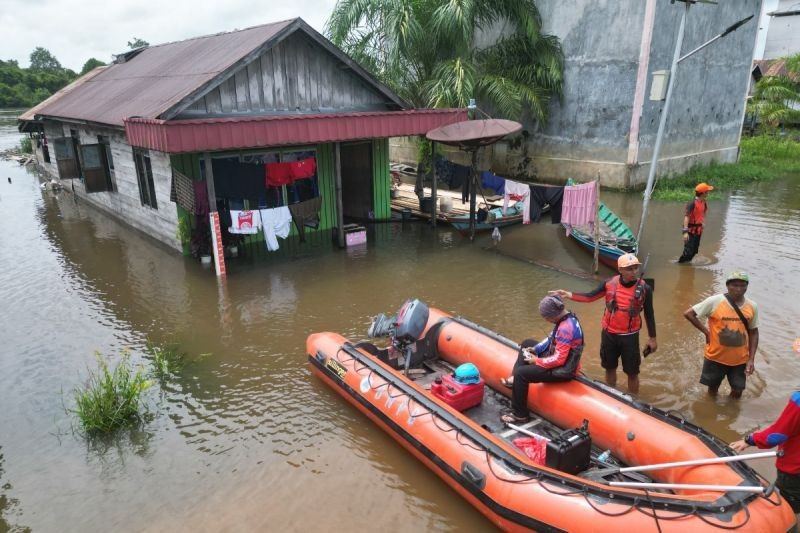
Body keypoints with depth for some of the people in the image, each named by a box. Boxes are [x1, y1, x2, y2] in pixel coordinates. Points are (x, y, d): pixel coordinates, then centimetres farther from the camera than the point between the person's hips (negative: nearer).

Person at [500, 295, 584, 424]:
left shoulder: (566, 328, -30)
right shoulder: (566, 318, 0)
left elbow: (558, 360, -30)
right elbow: (552, 339, 13)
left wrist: (537, 361, -16)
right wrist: (535, 349, 2)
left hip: (563, 370, -11)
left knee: (521, 373, -19)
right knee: (526, 344, 20)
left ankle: (519, 415, -6)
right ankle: (515, 380, 14)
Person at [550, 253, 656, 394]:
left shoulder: (644, 289, -14)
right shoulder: (609, 283, -10)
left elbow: (649, 314, -4)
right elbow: (590, 297, 0)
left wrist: (652, 338, 1)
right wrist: (568, 294, -14)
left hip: (630, 336, -2)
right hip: (609, 334, 3)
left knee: (632, 373, 9)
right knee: (610, 368, 19)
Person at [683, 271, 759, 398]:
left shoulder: (752, 306, -5)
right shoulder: (714, 301, -16)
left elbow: (753, 333, 4)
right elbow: (688, 313, -12)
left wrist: (751, 359, 0)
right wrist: (706, 331, -12)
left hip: (740, 359, 3)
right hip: (716, 357, -2)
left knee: (737, 392, 13)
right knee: (713, 389, 15)